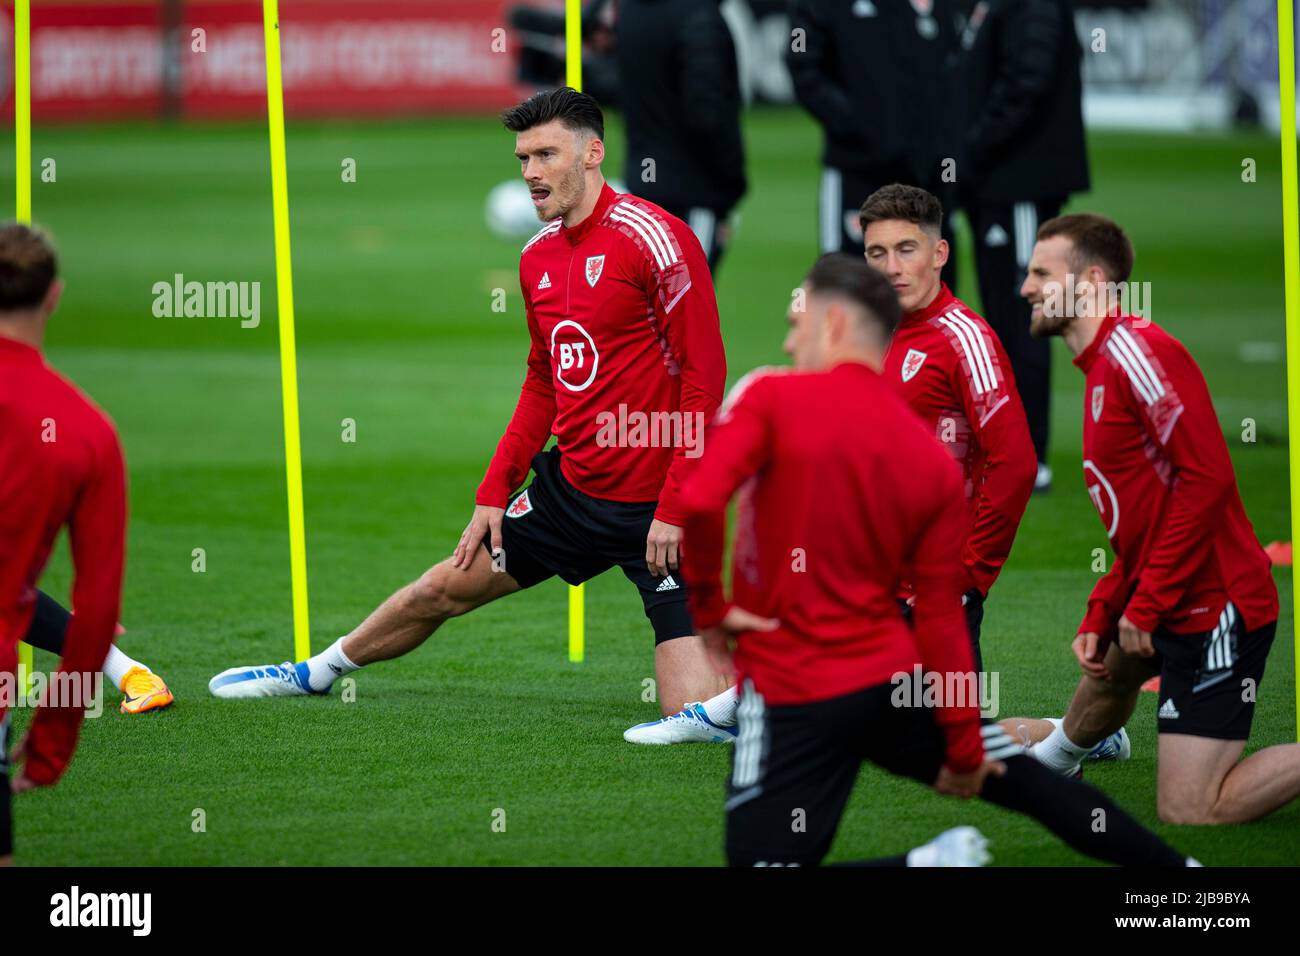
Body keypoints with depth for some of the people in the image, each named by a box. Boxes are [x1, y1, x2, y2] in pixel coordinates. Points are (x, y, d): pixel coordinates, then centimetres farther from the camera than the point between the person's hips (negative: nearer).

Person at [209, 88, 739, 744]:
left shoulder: (653, 238, -15)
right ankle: (316, 673, 39)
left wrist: (675, 509, -20)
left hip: (652, 510, -7)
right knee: (442, 589, 18)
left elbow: (704, 377, -16)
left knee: (692, 709, -21)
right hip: (571, 486, 7)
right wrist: (494, 492, 14)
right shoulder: (539, 256, 10)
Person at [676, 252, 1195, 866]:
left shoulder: (770, 399, -7)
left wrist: (708, 607, -9)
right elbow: (941, 619, 5)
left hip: (793, 697, -5)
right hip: (895, 682, 5)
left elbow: (697, 503, -24)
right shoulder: (936, 461, 5)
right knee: (1027, 781, 23)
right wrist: (963, 745, 11)